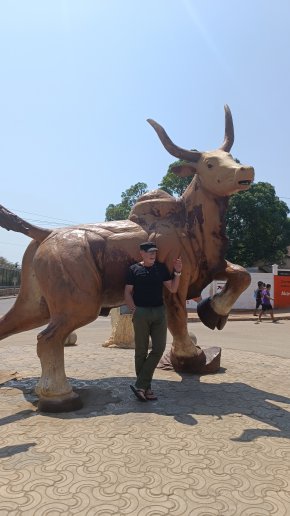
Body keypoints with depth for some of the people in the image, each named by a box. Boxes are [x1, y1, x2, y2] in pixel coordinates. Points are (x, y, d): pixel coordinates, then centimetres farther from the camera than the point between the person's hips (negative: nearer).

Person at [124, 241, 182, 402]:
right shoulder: (134, 269, 1)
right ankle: (145, 387, 14)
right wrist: (134, 310, -12)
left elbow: (173, 289, 9)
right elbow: (127, 292, 1)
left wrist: (177, 272, -2)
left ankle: (140, 385, 4)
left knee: (159, 349, -3)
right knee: (141, 351, 3)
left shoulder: (161, 267, 9)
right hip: (141, 312, -3)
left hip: (159, 312, 3)